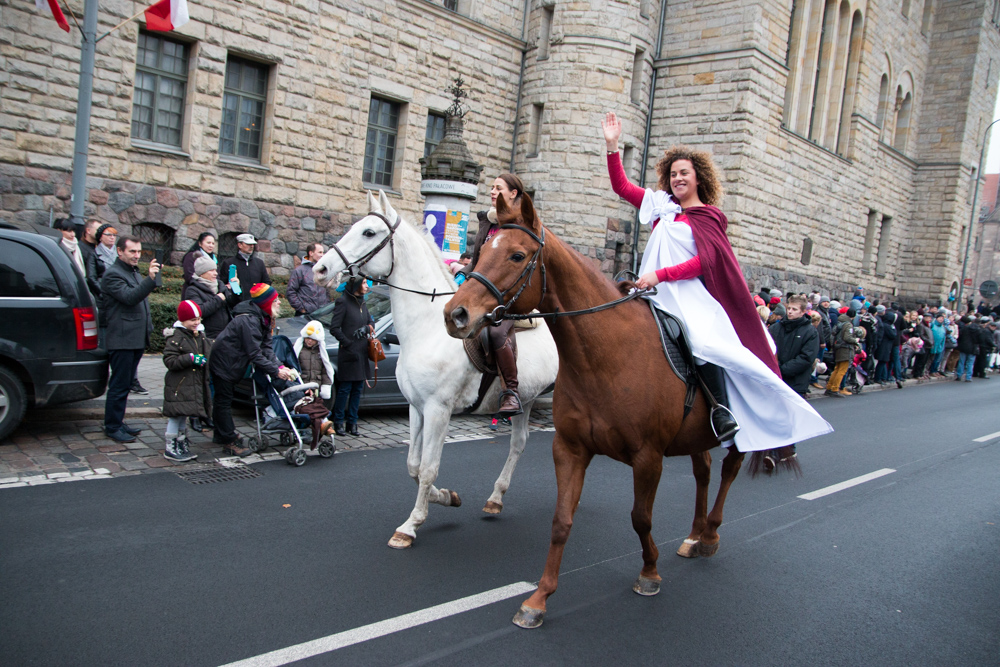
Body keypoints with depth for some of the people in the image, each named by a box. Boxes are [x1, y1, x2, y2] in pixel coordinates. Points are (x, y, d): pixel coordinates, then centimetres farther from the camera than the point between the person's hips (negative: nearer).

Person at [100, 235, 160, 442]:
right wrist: (150, 279, -35)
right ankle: (113, 427, 4)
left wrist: (148, 326, 22)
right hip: (122, 339, -9)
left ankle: (118, 422, 23)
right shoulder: (113, 274, -10)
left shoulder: (134, 272, 20)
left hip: (137, 338, 9)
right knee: (119, 385, -4)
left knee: (125, 384, 15)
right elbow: (129, 297, -25)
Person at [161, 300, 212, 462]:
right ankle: (170, 448, 6)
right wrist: (190, 359, -25)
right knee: (176, 415, -4)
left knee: (183, 416, 19)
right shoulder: (175, 337, -13)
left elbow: (208, 353, 26)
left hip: (196, 385, 7)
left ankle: (181, 445, 32)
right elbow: (169, 361, -19)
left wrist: (204, 360, 5)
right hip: (178, 385, -7)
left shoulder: (201, 336, 11)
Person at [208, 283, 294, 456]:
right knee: (223, 401, -1)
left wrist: (279, 366, -17)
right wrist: (276, 371, -30)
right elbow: (255, 354, -31)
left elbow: (266, 347, -3)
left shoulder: (263, 318, 0)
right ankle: (229, 441, 5)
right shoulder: (248, 320, -30)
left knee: (223, 399, 22)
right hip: (223, 362, -10)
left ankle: (222, 434, 36)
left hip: (232, 363, 10)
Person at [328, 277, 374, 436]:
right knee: (345, 389, -2)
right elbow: (334, 328, -11)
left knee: (357, 390, 9)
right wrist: (348, 344, -16)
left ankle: (352, 423, 16)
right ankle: (338, 422, 8)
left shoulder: (362, 303, 15)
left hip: (362, 353, 7)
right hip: (348, 354, -7)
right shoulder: (343, 302, -7)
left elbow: (371, 323, 15)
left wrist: (366, 328, -8)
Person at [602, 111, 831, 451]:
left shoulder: (708, 218, 3)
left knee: (703, 340, -29)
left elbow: (704, 261, -10)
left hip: (692, 294, -5)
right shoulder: (662, 206, 17)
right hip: (661, 294, 5)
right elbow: (621, 186, 18)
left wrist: (660, 274, -20)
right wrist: (612, 145, 9)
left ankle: (722, 409, -16)